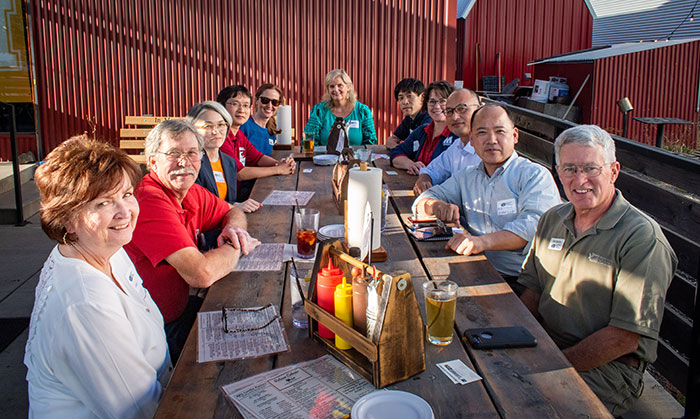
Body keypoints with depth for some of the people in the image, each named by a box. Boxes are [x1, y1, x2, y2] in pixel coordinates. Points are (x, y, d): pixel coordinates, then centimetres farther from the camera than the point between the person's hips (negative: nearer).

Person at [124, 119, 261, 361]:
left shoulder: (192, 193, 0)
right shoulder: (150, 201, -27)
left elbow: (233, 211, 19)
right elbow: (202, 274, -34)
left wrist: (234, 227, -6)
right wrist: (238, 247, -15)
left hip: (180, 307, 8)